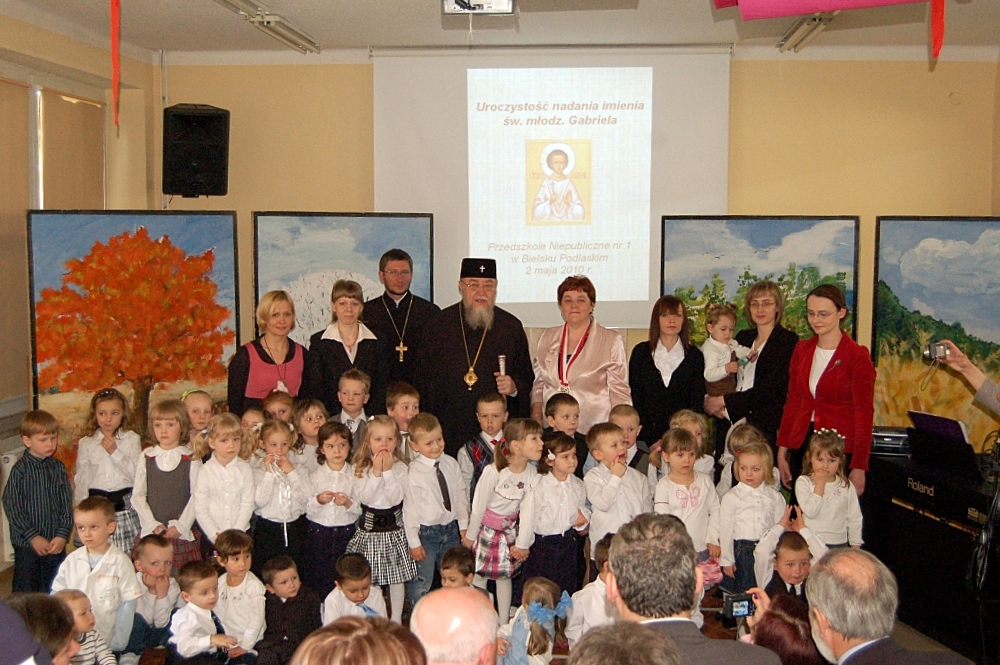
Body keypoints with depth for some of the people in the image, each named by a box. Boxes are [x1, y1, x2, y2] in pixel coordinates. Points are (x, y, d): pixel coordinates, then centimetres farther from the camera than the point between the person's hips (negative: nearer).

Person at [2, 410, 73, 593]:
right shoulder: (20, 470, -8)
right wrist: (33, 537, -13)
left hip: (56, 544, 3)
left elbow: (66, 504, 4)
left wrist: (62, 535, -6)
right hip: (26, 543, -3)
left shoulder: (58, 468, 3)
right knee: (25, 591, 4)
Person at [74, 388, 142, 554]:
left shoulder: (132, 439, 1)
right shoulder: (86, 443, 5)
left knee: (127, 555, -1)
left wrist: (115, 452, -13)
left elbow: (137, 474, -6)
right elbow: (81, 479, 9)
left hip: (125, 504, -1)